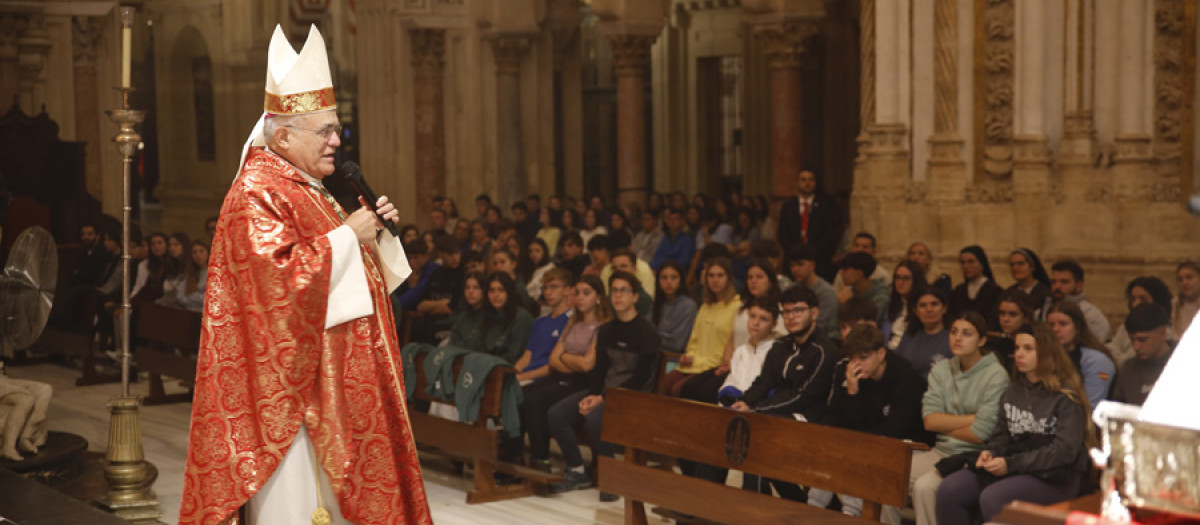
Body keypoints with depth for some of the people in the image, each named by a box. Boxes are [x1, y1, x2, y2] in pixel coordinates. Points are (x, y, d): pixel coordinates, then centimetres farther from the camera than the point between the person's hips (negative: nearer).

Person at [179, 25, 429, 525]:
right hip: (288, 379, -10)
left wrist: (373, 230, 4)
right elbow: (281, 280, -26)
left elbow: (339, 263, 22)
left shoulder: (308, 190, 15)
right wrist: (347, 235, -19)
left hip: (331, 377, 10)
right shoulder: (255, 194, -15)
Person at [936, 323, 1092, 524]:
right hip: (1013, 470, 6)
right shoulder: (1013, 391, 15)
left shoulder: (1066, 396, -6)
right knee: (949, 490, -17)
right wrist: (990, 452, -4)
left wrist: (1011, 464, -18)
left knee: (992, 498, -33)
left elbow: (1065, 450, -15)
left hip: (1055, 477, -6)